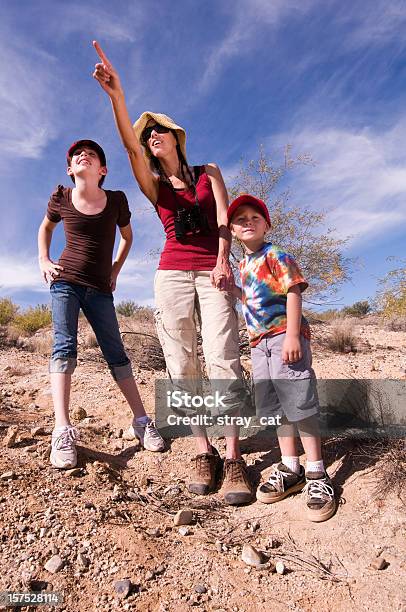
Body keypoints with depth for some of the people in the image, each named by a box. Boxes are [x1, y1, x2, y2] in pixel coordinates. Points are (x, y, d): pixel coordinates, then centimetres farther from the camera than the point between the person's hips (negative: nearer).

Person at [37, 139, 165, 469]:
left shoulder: (116, 200, 0)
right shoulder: (62, 198, 1)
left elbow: (127, 236, 17)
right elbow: (46, 227, 21)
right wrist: (44, 260, 9)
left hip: (100, 289, 0)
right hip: (65, 282, 0)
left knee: (115, 352, -1)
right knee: (64, 345, -14)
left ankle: (142, 421, 4)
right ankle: (62, 430, -19)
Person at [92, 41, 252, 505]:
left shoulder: (208, 172, 18)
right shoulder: (153, 185, 16)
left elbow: (223, 218, 5)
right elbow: (129, 145, -3)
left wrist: (223, 261, -12)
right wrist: (116, 95, -19)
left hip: (213, 272, -1)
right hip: (171, 274, 2)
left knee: (222, 360, -14)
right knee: (181, 366, -5)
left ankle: (233, 458, -9)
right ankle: (204, 453, 3)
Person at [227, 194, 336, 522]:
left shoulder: (276, 255, -5)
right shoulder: (243, 265, 18)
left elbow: (293, 292, -15)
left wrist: (292, 335, -22)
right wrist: (230, 286, 14)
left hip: (285, 335, -8)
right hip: (259, 341, 8)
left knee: (298, 401, -6)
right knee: (274, 405, 11)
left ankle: (316, 475, 7)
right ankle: (290, 468, 24)